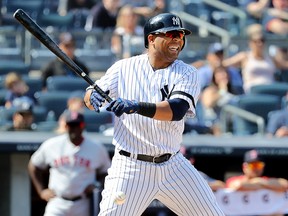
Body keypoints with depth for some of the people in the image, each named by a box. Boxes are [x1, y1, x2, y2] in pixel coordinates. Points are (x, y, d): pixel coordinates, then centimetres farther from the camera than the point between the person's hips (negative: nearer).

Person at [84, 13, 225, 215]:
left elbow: (177, 110, -18)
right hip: (130, 167, -2)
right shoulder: (124, 68, 2)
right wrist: (93, 96, -26)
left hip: (173, 167, 2)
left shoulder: (186, 73, 0)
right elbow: (91, 96, 0)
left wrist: (136, 106, -34)